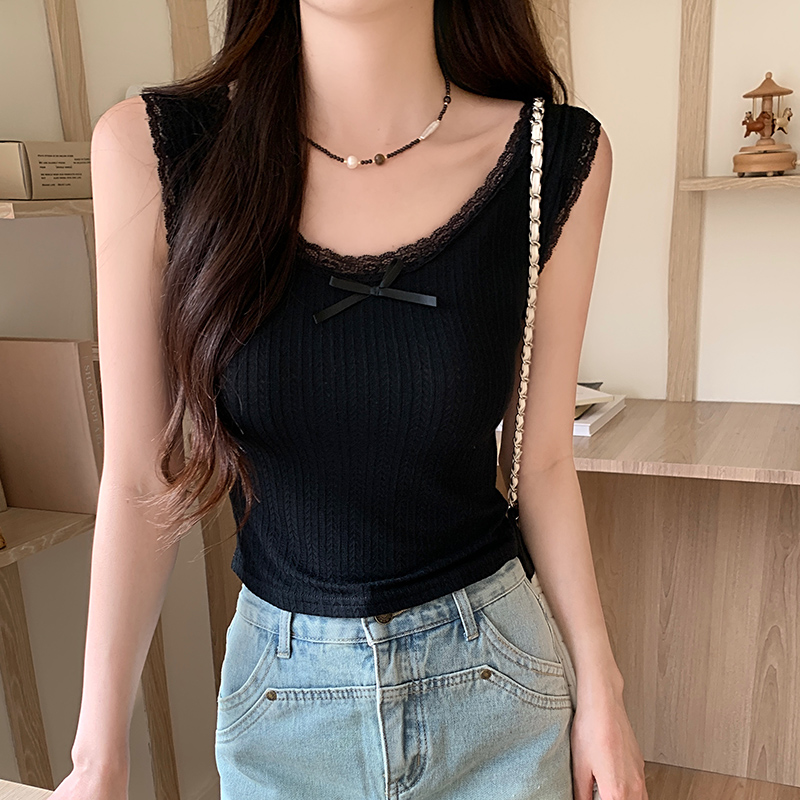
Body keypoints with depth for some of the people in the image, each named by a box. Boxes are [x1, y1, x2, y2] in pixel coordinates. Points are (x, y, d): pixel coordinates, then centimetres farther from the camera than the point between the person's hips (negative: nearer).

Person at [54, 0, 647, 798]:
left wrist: (601, 687, 3)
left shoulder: (558, 156, -12)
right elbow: (140, 479, -9)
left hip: (492, 681, 1)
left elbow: (541, 460, -4)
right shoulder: (148, 148, -15)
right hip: (281, 691, 1)